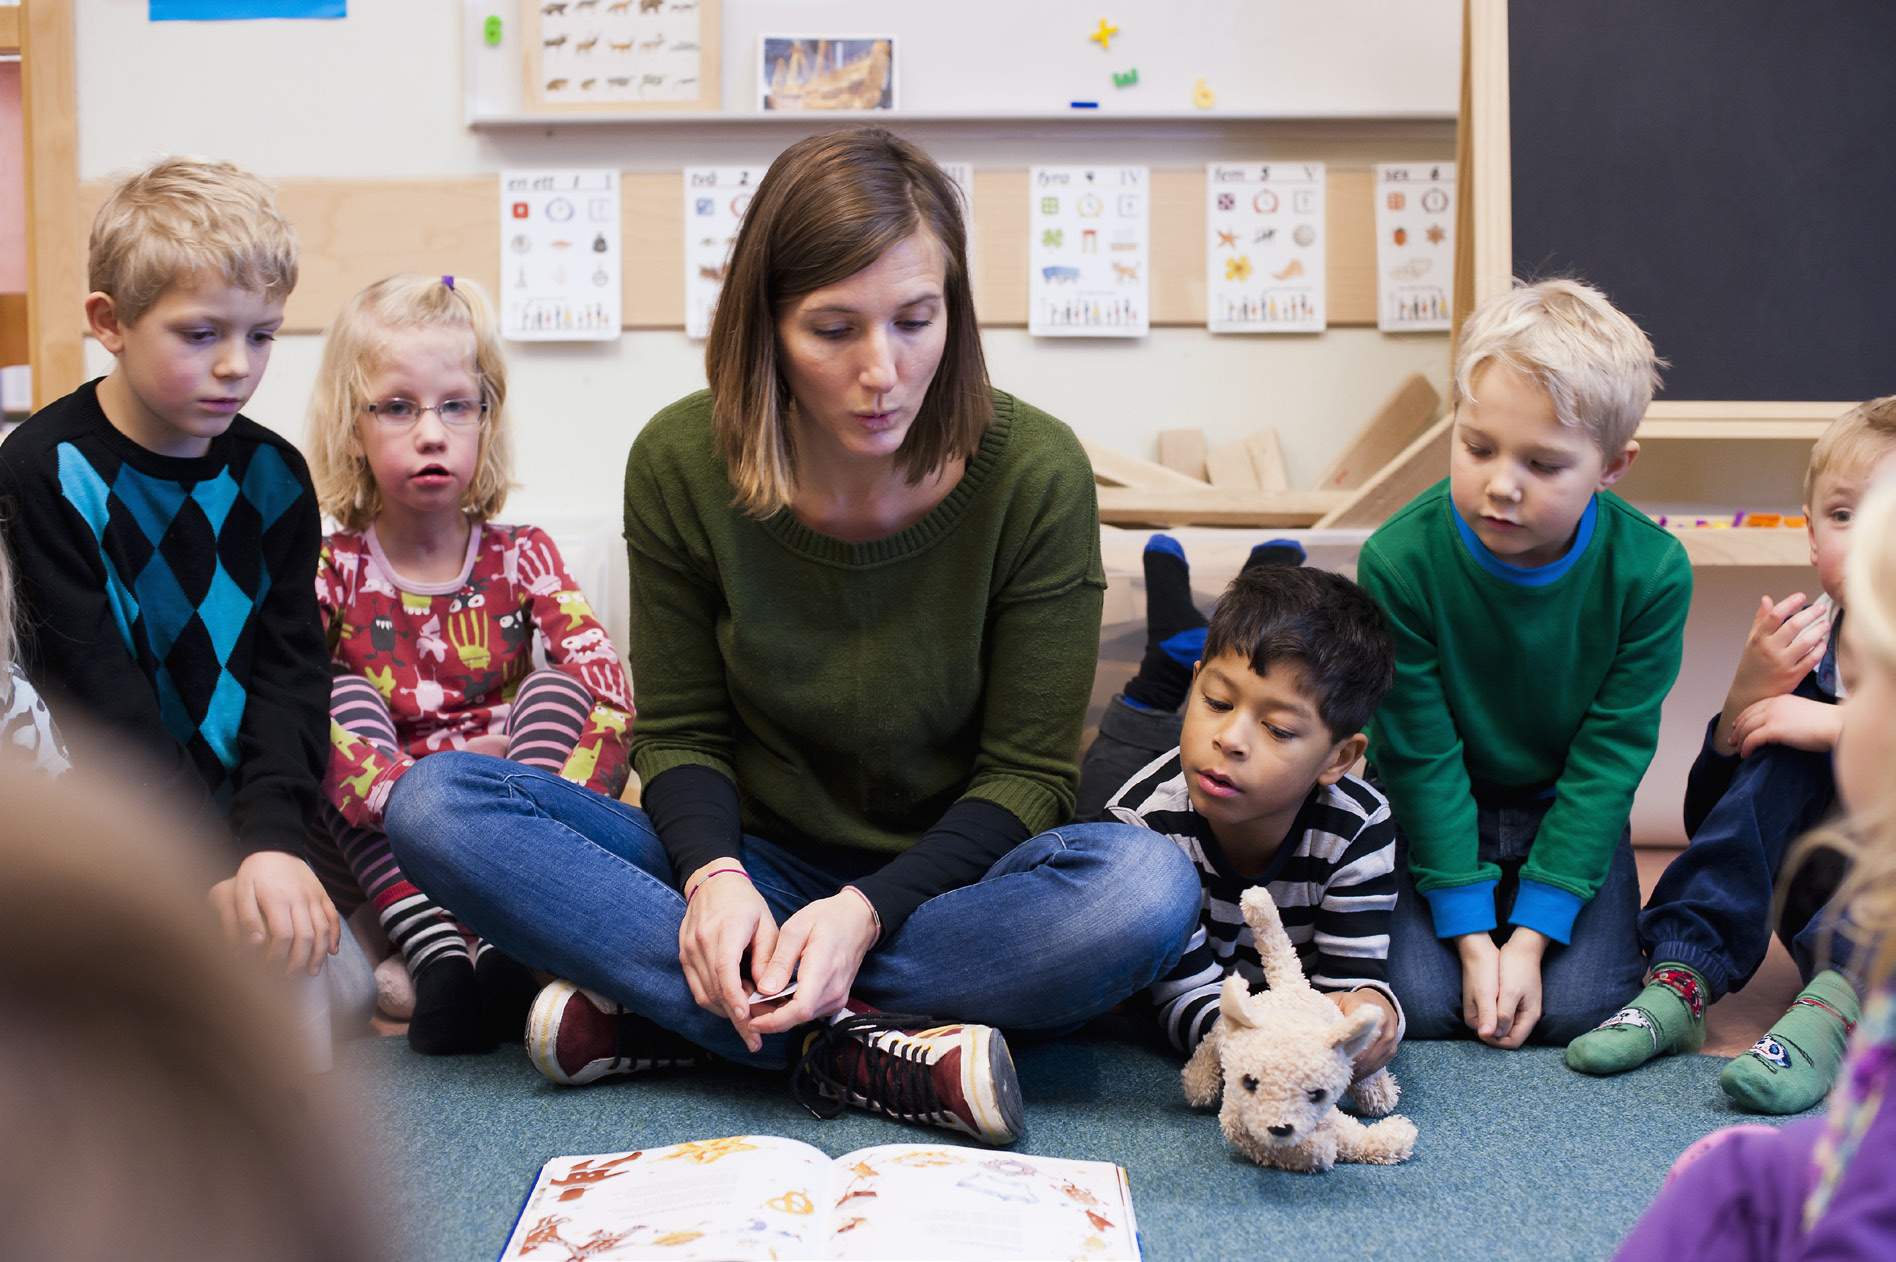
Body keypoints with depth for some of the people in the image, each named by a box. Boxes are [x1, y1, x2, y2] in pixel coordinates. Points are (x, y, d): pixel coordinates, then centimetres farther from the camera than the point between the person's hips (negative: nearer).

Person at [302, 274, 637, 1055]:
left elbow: (612, 694, -12)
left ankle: (504, 949, -33)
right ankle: (435, 955, -39)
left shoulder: (520, 560, 2)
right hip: (375, 850, -1)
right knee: (348, 695, -22)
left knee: (557, 686, -17)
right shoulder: (333, 571, -2)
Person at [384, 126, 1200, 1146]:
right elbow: (680, 732, 0)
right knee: (435, 804, -20)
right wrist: (714, 875, -22)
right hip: (757, 865, 2)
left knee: (1147, 889, -35)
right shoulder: (680, 462, -9)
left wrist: (867, 908, -25)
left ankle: (652, 1015, -26)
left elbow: (1025, 773, -9)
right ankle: (866, 1050, -27)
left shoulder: (1035, 474, -15)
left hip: (940, 880, -1)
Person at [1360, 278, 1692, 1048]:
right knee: (1420, 1005, -17)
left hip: (1570, 811, 1)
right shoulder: (1399, 561, -24)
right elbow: (1423, 755, -17)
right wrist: (1471, 938, -18)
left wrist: (1531, 937, -19)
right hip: (1436, 813, 0)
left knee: (1578, 1008, -17)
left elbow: (1608, 757, -15)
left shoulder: (1650, 572, -21)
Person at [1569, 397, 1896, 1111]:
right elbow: (1709, 819, -2)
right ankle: (1683, 981, -25)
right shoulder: (1807, 644, 1)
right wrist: (1747, 694, -17)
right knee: (1786, 751, -19)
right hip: (1823, 916, 4)